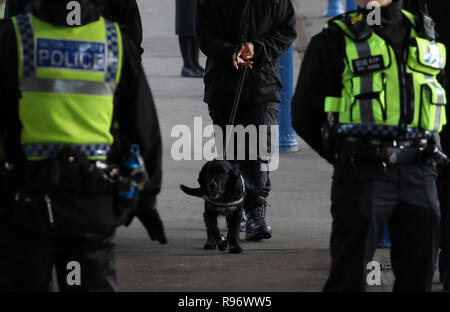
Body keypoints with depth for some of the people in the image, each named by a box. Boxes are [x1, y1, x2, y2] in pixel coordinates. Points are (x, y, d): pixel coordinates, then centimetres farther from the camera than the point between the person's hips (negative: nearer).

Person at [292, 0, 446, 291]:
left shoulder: (424, 35, 15)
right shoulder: (335, 41, 3)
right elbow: (304, 114, 6)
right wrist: (344, 158, 3)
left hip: (419, 174, 4)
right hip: (363, 177, -4)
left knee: (418, 277, 7)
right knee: (349, 278, -8)